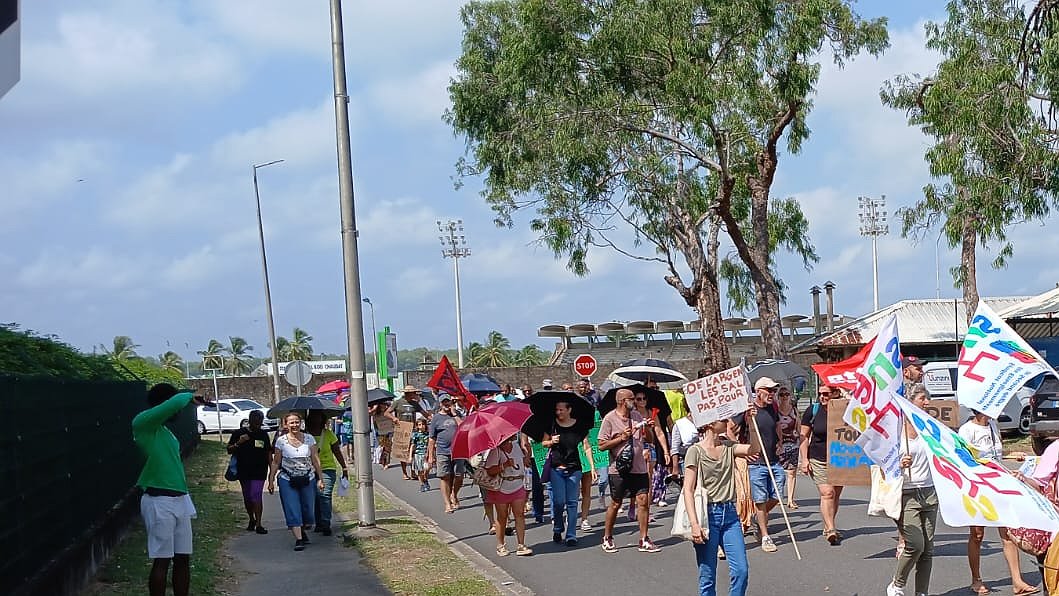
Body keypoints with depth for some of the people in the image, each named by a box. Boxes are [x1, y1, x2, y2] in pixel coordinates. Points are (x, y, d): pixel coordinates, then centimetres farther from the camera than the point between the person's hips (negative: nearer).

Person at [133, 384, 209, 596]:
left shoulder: (165, 430, 17)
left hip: (180, 499, 9)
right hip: (159, 501, -9)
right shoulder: (142, 423, -11)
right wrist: (191, 397, -2)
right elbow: (175, 403, -22)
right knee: (162, 560, -6)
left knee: (183, 558, 8)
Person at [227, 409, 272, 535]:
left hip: (259, 471, -1)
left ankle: (258, 524, -10)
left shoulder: (264, 435, 7)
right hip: (244, 471, 1)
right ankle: (252, 520, 29)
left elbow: (268, 453, 13)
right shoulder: (239, 433, 2)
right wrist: (238, 443, -16)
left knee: (256, 495, -12)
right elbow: (229, 450, 2)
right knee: (247, 497, 10)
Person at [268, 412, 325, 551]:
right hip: (287, 480, -1)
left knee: (308, 510, 5)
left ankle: (302, 531, 32)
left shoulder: (309, 439, 0)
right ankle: (298, 539, -3)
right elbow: (276, 462, 5)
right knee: (292, 511, -7)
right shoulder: (281, 441, -2)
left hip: (308, 480, 1)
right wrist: (271, 481, 3)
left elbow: (315, 460, 3)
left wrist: (320, 478, 1)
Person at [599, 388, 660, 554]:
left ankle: (644, 541, 4)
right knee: (616, 504, 5)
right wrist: (622, 438, -16)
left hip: (639, 467, 4)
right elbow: (602, 445, -9)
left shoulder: (637, 415, 10)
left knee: (643, 501, -2)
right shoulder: (610, 419, -6)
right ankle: (607, 539, 21)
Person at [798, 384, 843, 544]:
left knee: (836, 495, 9)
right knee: (827, 493, -15)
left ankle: (828, 528, 23)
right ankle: (831, 529, -20)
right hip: (818, 460, -2)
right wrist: (804, 459, -5)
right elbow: (804, 436, 2)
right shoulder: (813, 411, -2)